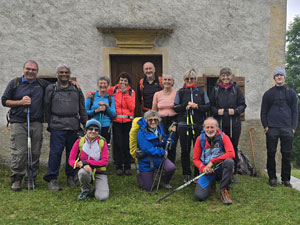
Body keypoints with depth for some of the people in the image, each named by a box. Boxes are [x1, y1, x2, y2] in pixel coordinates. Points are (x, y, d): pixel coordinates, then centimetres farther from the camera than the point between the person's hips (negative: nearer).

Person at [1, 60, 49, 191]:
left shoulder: (43, 84, 15)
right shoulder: (15, 83, 10)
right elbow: (4, 101, 8)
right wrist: (20, 102, -6)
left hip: (36, 124, 2)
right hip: (18, 123, -2)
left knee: (35, 153, 2)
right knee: (19, 152, -8)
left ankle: (31, 180, 14)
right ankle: (16, 180, 4)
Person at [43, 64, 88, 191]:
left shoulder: (76, 89, 14)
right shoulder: (51, 89, 7)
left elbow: (82, 109, 16)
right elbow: (47, 108, 8)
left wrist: (85, 124, 13)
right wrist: (49, 123, 6)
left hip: (73, 125, 3)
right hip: (57, 125, -3)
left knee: (72, 151, 7)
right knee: (55, 152, -7)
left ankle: (71, 177, 21)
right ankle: (51, 179, 3)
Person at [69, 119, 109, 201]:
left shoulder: (102, 142, -5)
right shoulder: (79, 142, -4)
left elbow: (105, 161, -12)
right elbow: (71, 160, -6)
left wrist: (86, 162, -21)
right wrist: (82, 165, -27)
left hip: (100, 173, 0)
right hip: (86, 170, 1)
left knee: (102, 197, -21)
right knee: (82, 172, -37)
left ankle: (97, 189, 18)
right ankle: (86, 190, -4)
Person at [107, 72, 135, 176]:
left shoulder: (131, 92, 6)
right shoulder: (114, 90, 5)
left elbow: (132, 107, -5)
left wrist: (126, 94, -9)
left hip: (128, 121, 0)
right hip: (117, 121, 0)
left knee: (127, 144, 1)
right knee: (118, 144, -2)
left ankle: (127, 167, 11)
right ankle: (119, 167, 10)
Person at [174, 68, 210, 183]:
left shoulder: (201, 91, 9)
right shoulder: (180, 92, 9)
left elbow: (208, 106, 6)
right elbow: (175, 108, 4)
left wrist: (197, 106, -10)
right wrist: (186, 105, -10)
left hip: (198, 125, 0)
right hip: (184, 125, 0)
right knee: (185, 151, 5)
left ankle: (198, 174, 12)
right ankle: (186, 175, 15)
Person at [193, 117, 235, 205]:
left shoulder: (223, 137, -4)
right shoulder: (200, 139, 2)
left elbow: (231, 154, -18)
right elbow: (195, 159, 4)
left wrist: (213, 161, -21)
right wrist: (203, 168, -16)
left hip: (220, 169, -1)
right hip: (207, 172, 1)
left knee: (229, 161, -35)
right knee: (199, 196, -18)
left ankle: (224, 190, -16)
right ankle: (211, 184, 18)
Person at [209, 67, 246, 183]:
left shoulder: (236, 89, 6)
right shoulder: (215, 89, 6)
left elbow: (243, 105, 6)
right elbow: (210, 106, 7)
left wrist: (235, 111, -12)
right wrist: (217, 111, -12)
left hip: (234, 124, 1)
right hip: (219, 124, 0)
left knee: (233, 148, 7)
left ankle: (233, 173, 17)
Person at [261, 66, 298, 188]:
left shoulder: (291, 93, 11)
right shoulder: (268, 93, 9)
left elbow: (295, 111, 9)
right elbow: (263, 112, 9)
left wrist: (293, 127, -1)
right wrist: (265, 126, -2)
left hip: (287, 129, 1)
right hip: (272, 128, 0)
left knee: (286, 154, 2)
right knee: (271, 154, 2)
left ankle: (286, 179, 12)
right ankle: (272, 177, 12)